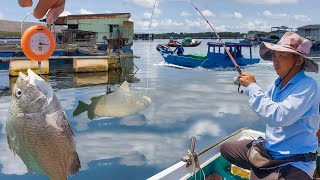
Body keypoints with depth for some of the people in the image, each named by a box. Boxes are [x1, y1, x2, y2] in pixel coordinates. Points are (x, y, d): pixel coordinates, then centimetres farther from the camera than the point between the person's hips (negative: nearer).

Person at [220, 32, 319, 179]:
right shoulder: (278, 83, 4)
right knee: (226, 149, 13)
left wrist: (252, 86, -22)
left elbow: (277, 117, -31)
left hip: (294, 163, -8)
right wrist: (249, 86, 4)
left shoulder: (307, 86, -20)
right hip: (268, 149, 8)